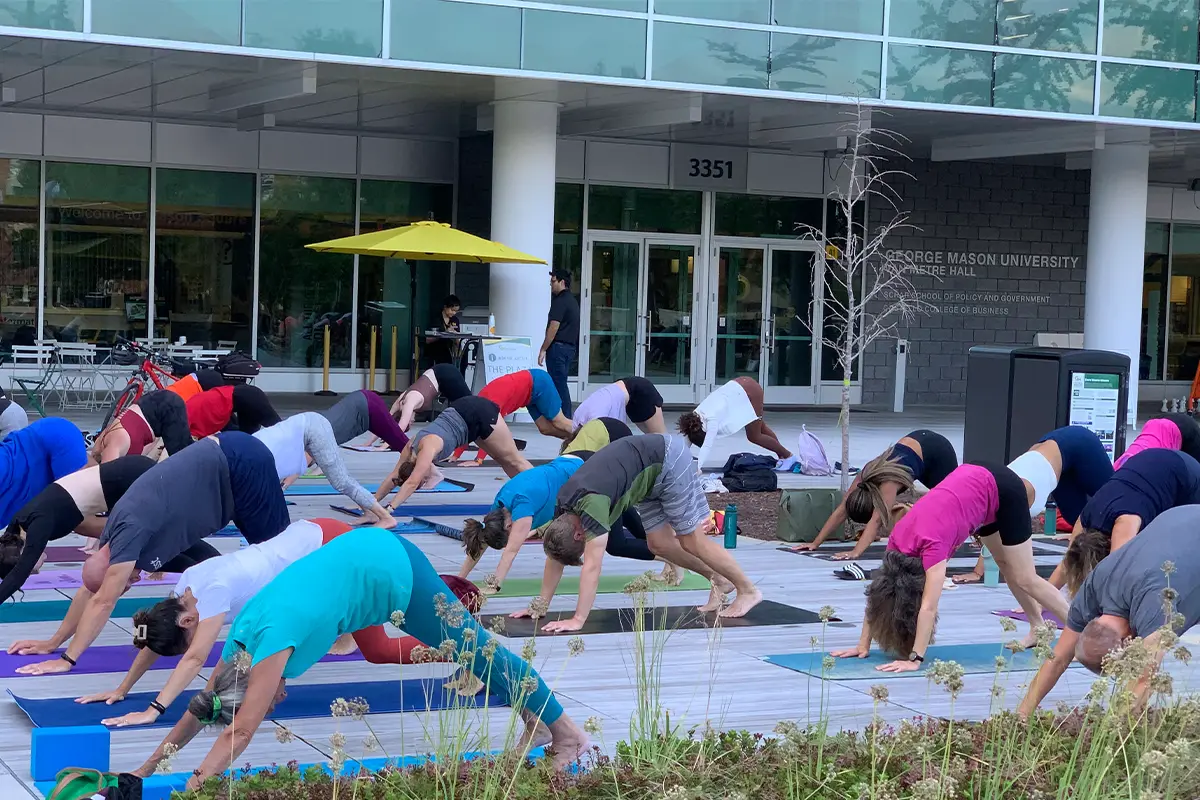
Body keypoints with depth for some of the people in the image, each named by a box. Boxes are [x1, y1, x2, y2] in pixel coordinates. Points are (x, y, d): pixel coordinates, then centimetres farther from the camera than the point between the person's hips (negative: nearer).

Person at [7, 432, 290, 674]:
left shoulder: (130, 532, -22)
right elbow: (90, 592, 15)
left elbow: (104, 602, -22)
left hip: (240, 463, -8)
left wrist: (67, 660, -20)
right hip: (223, 462, 8)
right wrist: (52, 643, 16)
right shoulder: (117, 533, 3)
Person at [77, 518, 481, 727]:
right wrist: (121, 690, 1)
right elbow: (154, 639, 4)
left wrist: (155, 711, -37)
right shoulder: (184, 587, -5)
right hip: (308, 540, 8)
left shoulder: (213, 591, -28)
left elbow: (194, 658, -33)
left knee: (379, 651, -1)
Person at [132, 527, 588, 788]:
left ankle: (567, 735, 9)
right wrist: (147, 768, 7)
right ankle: (535, 722, 29)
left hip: (390, 568, -8)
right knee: (467, 645, 17)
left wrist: (194, 785, -27)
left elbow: (242, 728, -27)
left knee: (474, 650, 0)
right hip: (366, 550, 8)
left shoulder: (272, 641, -25)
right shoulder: (239, 642, -2)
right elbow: (200, 708, 7)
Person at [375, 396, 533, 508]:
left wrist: (390, 508, -40)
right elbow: (393, 476, 1)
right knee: (503, 459, 18)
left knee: (512, 459, 6)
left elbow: (412, 482, -35)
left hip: (479, 413, -8)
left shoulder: (428, 448, -29)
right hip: (462, 412, 8)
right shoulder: (411, 447, -7)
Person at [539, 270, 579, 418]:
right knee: (562, 385, 13)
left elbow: (554, 327, -18)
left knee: (558, 385, -7)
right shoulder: (572, 300, 17)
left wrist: (543, 349, -16)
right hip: (570, 346, 10)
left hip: (558, 346, -10)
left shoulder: (560, 301, -13)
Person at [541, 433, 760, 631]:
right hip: (652, 475, 8)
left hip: (668, 460, -8)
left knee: (692, 541, -3)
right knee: (659, 544, 8)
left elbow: (592, 567, -34)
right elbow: (554, 554, 2)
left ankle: (748, 590, 12)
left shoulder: (591, 504, -32)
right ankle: (719, 580, 23)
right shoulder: (564, 506, -9)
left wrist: (577, 620, -34)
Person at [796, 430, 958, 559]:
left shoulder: (888, 485, -38)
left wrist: (856, 552, -57)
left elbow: (876, 521, -48)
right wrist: (816, 543, -20)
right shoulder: (862, 481, -18)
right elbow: (841, 511, -16)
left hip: (937, 450, -7)